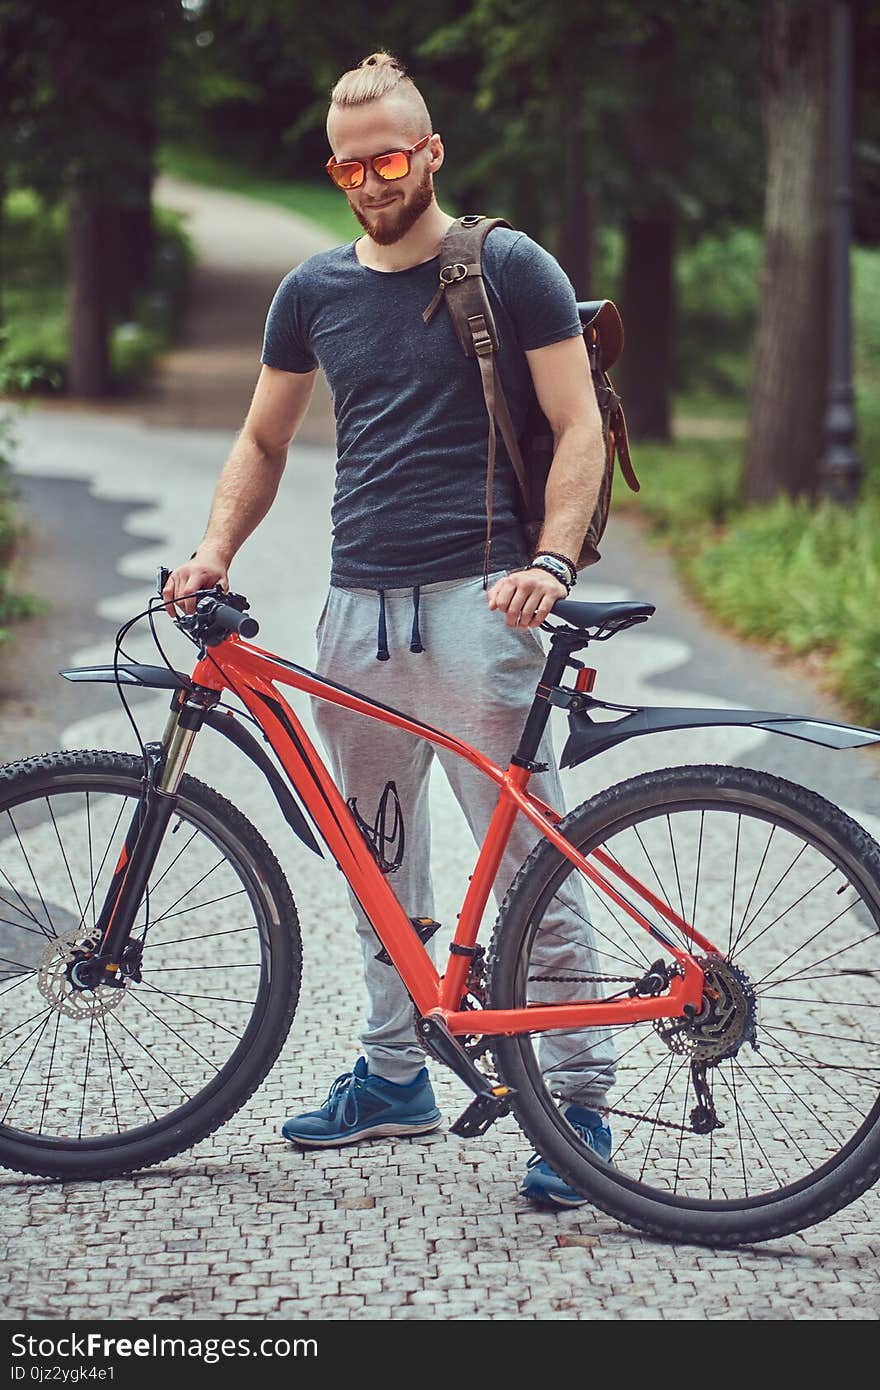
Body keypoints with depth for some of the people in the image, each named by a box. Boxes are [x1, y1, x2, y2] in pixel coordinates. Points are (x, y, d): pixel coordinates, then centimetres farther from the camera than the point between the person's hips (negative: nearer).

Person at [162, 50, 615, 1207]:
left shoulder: (510, 268, 0)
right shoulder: (315, 290, 14)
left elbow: (580, 430, -2)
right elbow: (264, 439, 23)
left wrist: (549, 562, -17)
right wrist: (215, 552, 7)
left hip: (476, 599, -5)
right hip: (359, 603, 5)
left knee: (525, 853, -9)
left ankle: (579, 1096, -5)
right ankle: (394, 1074, 24)